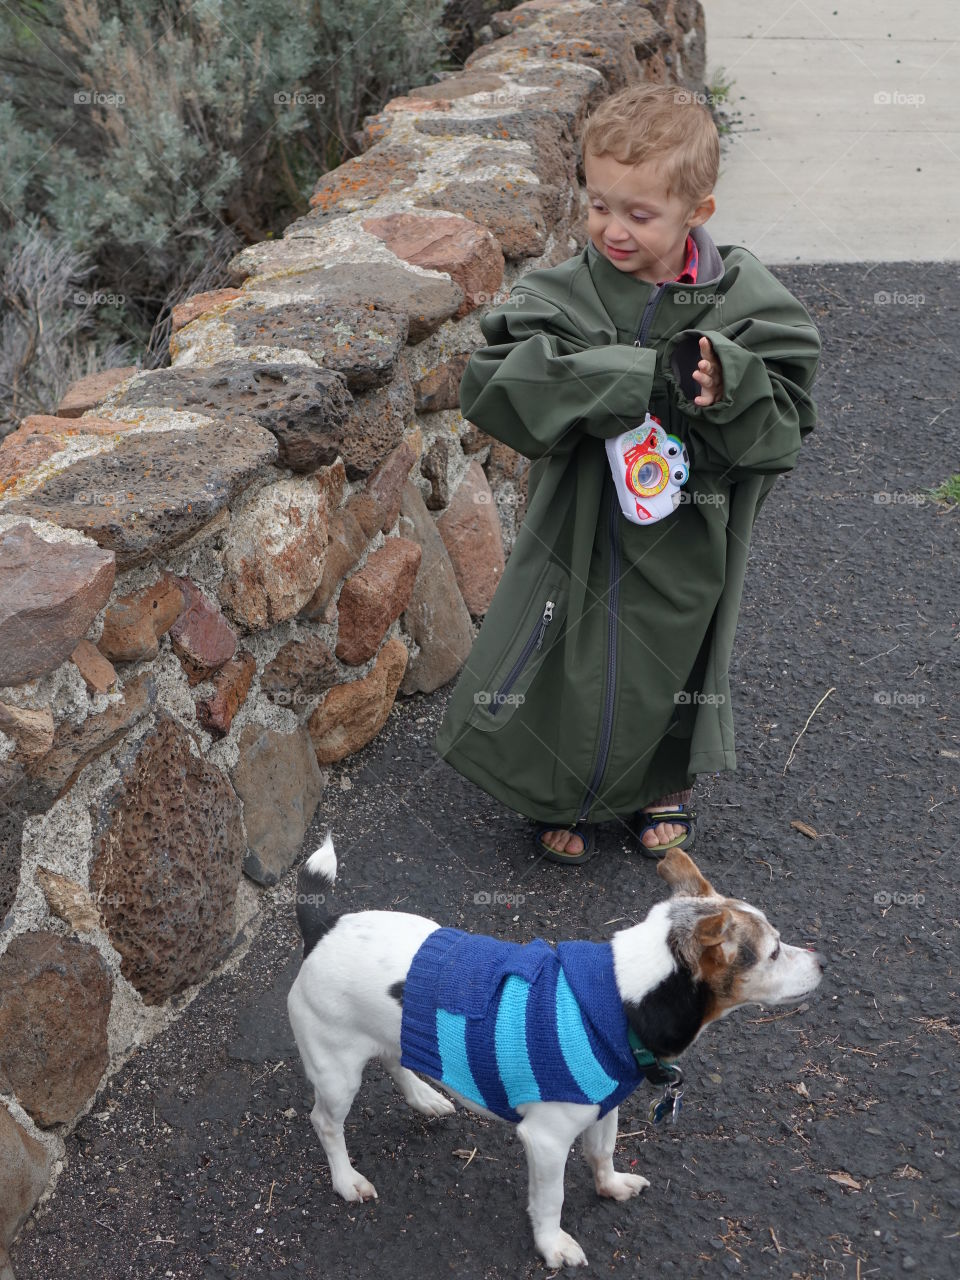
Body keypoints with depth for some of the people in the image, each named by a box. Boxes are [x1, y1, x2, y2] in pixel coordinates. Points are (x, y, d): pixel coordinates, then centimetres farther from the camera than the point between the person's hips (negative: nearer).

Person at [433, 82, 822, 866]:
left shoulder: (744, 303, -11)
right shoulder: (562, 297, -13)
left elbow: (785, 422, -10)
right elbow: (497, 388, -25)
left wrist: (728, 389, -33)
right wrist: (637, 378, -33)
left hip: (688, 540, 1)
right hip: (583, 530, -1)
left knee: (675, 661, 20)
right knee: (575, 663, 9)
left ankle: (665, 785, 49)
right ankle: (563, 797, 38)